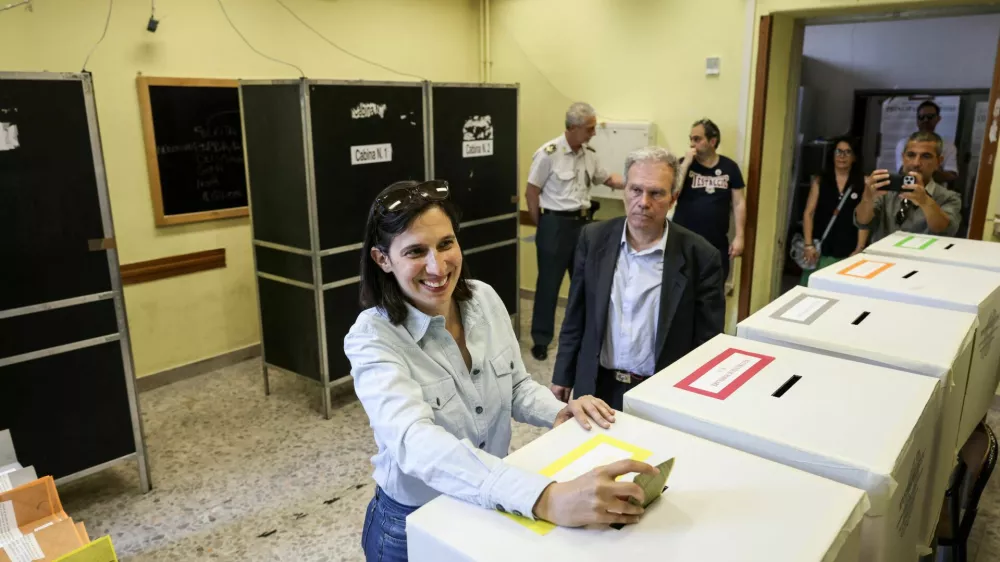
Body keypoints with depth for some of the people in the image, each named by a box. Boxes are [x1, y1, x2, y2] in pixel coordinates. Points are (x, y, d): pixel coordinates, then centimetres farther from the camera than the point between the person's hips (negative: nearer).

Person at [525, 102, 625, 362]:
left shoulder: (589, 154, 5)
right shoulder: (549, 153, -14)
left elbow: (608, 179, 18)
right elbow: (531, 192, -10)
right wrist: (543, 226, -5)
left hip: (583, 222, 6)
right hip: (555, 224, -6)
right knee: (549, 283, 2)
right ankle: (541, 339, 15)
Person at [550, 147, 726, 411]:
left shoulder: (700, 256, -12)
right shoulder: (594, 238, -4)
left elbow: (708, 343, -6)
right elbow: (576, 317, 3)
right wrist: (563, 376, 5)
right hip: (597, 386, 2)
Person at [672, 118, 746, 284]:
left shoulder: (729, 167, 3)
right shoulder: (684, 164, 0)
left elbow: (738, 203, 4)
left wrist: (739, 236, -1)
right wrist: (686, 163, -15)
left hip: (717, 244, 1)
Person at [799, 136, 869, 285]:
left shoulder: (863, 183, 4)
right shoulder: (819, 180, 7)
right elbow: (808, 213, 4)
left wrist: (859, 249, -6)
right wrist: (809, 245, -5)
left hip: (847, 253, -1)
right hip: (820, 250, 1)